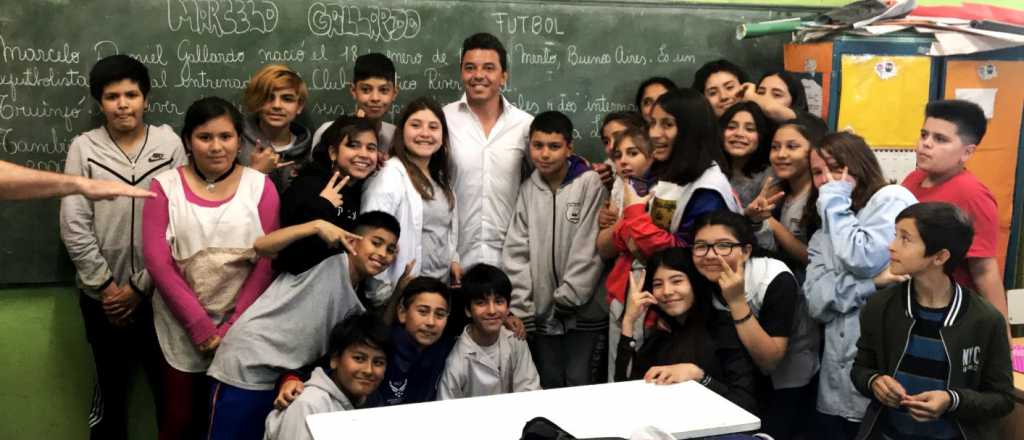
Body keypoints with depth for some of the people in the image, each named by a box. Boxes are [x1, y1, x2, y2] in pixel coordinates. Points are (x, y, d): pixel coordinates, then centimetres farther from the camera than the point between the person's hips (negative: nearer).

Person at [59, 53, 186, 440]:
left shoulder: (170, 144, -4)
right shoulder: (83, 148, -2)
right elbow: (74, 227, -4)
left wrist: (140, 286, -8)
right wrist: (105, 286, -8)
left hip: (157, 292, 0)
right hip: (102, 295, 1)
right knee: (110, 385, 15)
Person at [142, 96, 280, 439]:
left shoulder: (260, 186, -2)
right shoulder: (166, 186, -2)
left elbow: (267, 263, -5)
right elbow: (157, 261, -8)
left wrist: (231, 328, -11)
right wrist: (200, 326, -13)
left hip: (241, 326, 0)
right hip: (182, 327, 0)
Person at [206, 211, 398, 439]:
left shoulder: (359, 305, 10)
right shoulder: (323, 255, -8)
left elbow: (328, 353, 9)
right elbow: (261, 246, -18)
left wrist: (295, 377, -8)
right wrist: (318, 225, -25)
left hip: (285, 381, 7)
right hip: (246, 369, -7)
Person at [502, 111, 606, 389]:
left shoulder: (589, 183, -5)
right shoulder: (528, 189, 7)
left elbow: (589, 247, -10)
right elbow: (517, 251, 3)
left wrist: (567, 298, -12)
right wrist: (519, 309, -4)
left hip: (583, 309, -3)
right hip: (542, 310, 4)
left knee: (579, 384, -2)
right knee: (549, 384, 10)